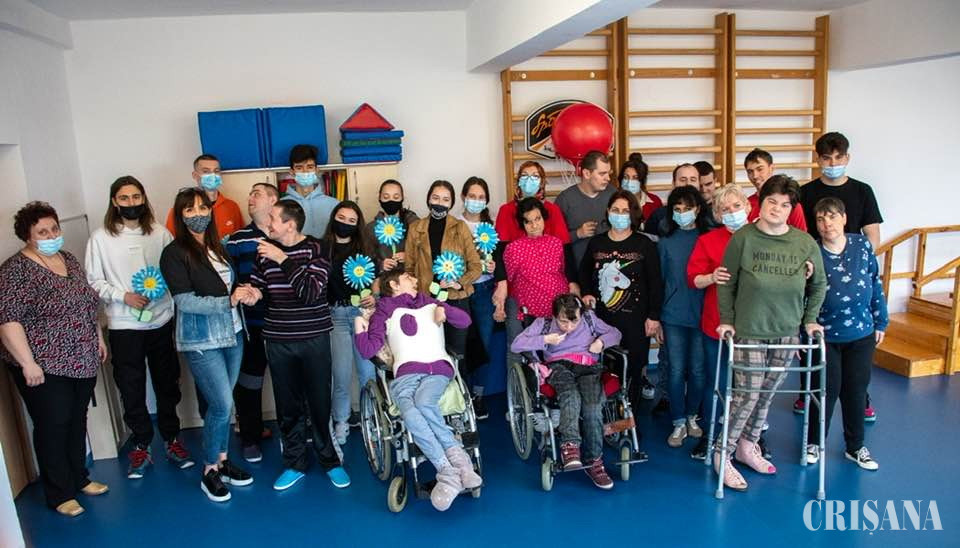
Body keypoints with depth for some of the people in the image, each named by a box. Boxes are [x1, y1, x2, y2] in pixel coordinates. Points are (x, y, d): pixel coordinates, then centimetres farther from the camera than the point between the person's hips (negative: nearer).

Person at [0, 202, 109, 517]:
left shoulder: (68, 259, 8)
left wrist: (98, 337, 18)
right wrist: (28, 363, -22)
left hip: (82, 361, 7)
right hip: (45, 366, -7)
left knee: (77, 421, 17)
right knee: (53, 427, 4)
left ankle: (79, 478, 32)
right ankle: (59, 495, 18)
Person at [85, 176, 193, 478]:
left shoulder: (160, 233, 0)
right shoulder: (100, 238, -3)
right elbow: (93, 281, -1)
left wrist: (163, 286, -15)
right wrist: (123, 296, -14)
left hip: (162, 320, 1)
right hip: (124, 325, -1)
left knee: (167, 384, 12)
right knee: (131, 389, 8)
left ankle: (172, 439, 29)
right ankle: (140, 446, 25)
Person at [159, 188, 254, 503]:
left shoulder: (217, 247, 8)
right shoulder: (174, 254, -11)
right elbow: (185, 301, -17)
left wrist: (243, 292, -1)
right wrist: (229, 301, -23)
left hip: (232, 334, 6)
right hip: (201, 342, -6)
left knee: (221, 403, 14)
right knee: (222, 405, -4)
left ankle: (222, 461, 29)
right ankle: (210, 471, 15)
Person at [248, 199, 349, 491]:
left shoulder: (317, 249, -8)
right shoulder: (265, 250, 4)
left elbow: (311, 292, -20)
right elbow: (257, 288, 15)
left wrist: (283, 260, -22)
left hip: (314, 338, -3)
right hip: (278, 340, 3)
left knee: (320, 403, 5)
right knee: (287, 406, 10)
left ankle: (330, 460, 24)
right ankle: (295, 463, 27)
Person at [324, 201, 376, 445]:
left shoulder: (364, 249, 12)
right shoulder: (322, 249, 4)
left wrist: (373, 297, -5)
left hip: (362, 311, 1)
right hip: (335, 315, -1)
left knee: (367, 370, -1)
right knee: (342, 373, -2)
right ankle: (340, 422, 17)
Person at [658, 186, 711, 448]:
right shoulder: (665, 242, 5)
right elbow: (658, 280, 6)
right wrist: (655, 317, 3)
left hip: (701, 315, 0)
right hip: (673, 316, 1)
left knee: (697, 370, 8)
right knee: (677, 370, 4)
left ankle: (691, 416, 28)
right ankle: (678, 423, 16)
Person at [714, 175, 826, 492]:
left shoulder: (805, 243, -1)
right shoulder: (742, 239, -9)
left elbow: (819, 285, 13)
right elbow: (726, 284, -2)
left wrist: (810, 319, 8)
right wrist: (727, 320, -5)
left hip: (787, 332, 4)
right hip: (748, 332, -4)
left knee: (768, 393, 12)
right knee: (748, 394, -3)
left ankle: (747, 446, 31)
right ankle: (723, 455, 13)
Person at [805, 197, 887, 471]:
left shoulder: (862, 245, -3)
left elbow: (875, 284, 5)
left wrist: (880, 322, 8)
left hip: (862, 334, 3)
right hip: (824, 335, -2)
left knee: (856, 389, 12)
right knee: (827, 388, 4)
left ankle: (855, 447, 28)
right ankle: (814, 443, 23)